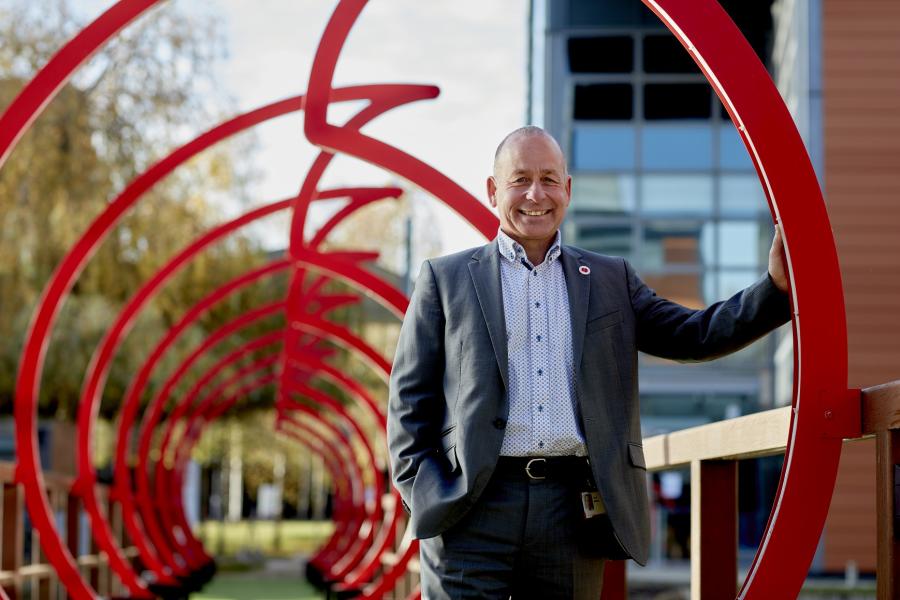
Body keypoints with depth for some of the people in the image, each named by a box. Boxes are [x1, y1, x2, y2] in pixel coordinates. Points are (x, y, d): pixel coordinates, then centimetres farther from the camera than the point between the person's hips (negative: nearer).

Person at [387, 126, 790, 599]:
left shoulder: (610, 280, 18)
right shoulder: (445, 279, 10)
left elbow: (693, 336, 11)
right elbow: (409, 397, 8)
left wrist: (777, 287, -3)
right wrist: (424, 494, -4)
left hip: (574, 513, 2)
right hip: (471, 508, -2)